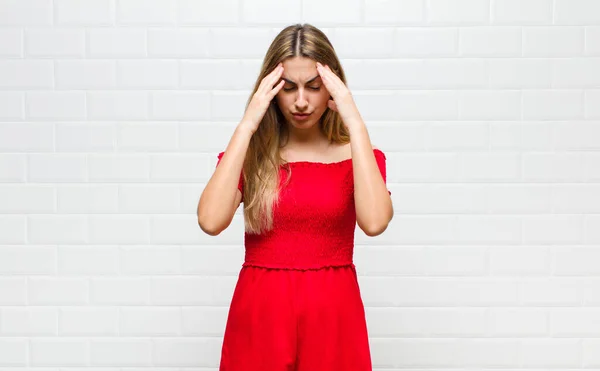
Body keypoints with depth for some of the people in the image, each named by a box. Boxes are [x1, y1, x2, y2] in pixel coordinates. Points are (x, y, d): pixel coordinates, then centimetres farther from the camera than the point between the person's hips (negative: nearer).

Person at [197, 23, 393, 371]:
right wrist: (246, 126, -15)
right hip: (260, 314, 1)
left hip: (332, 316, 0)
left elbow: (375, 222, -20)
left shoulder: (356, 155, 0)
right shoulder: (249, 153, 1)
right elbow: (211, 221, -17)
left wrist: (355, 123, -17)